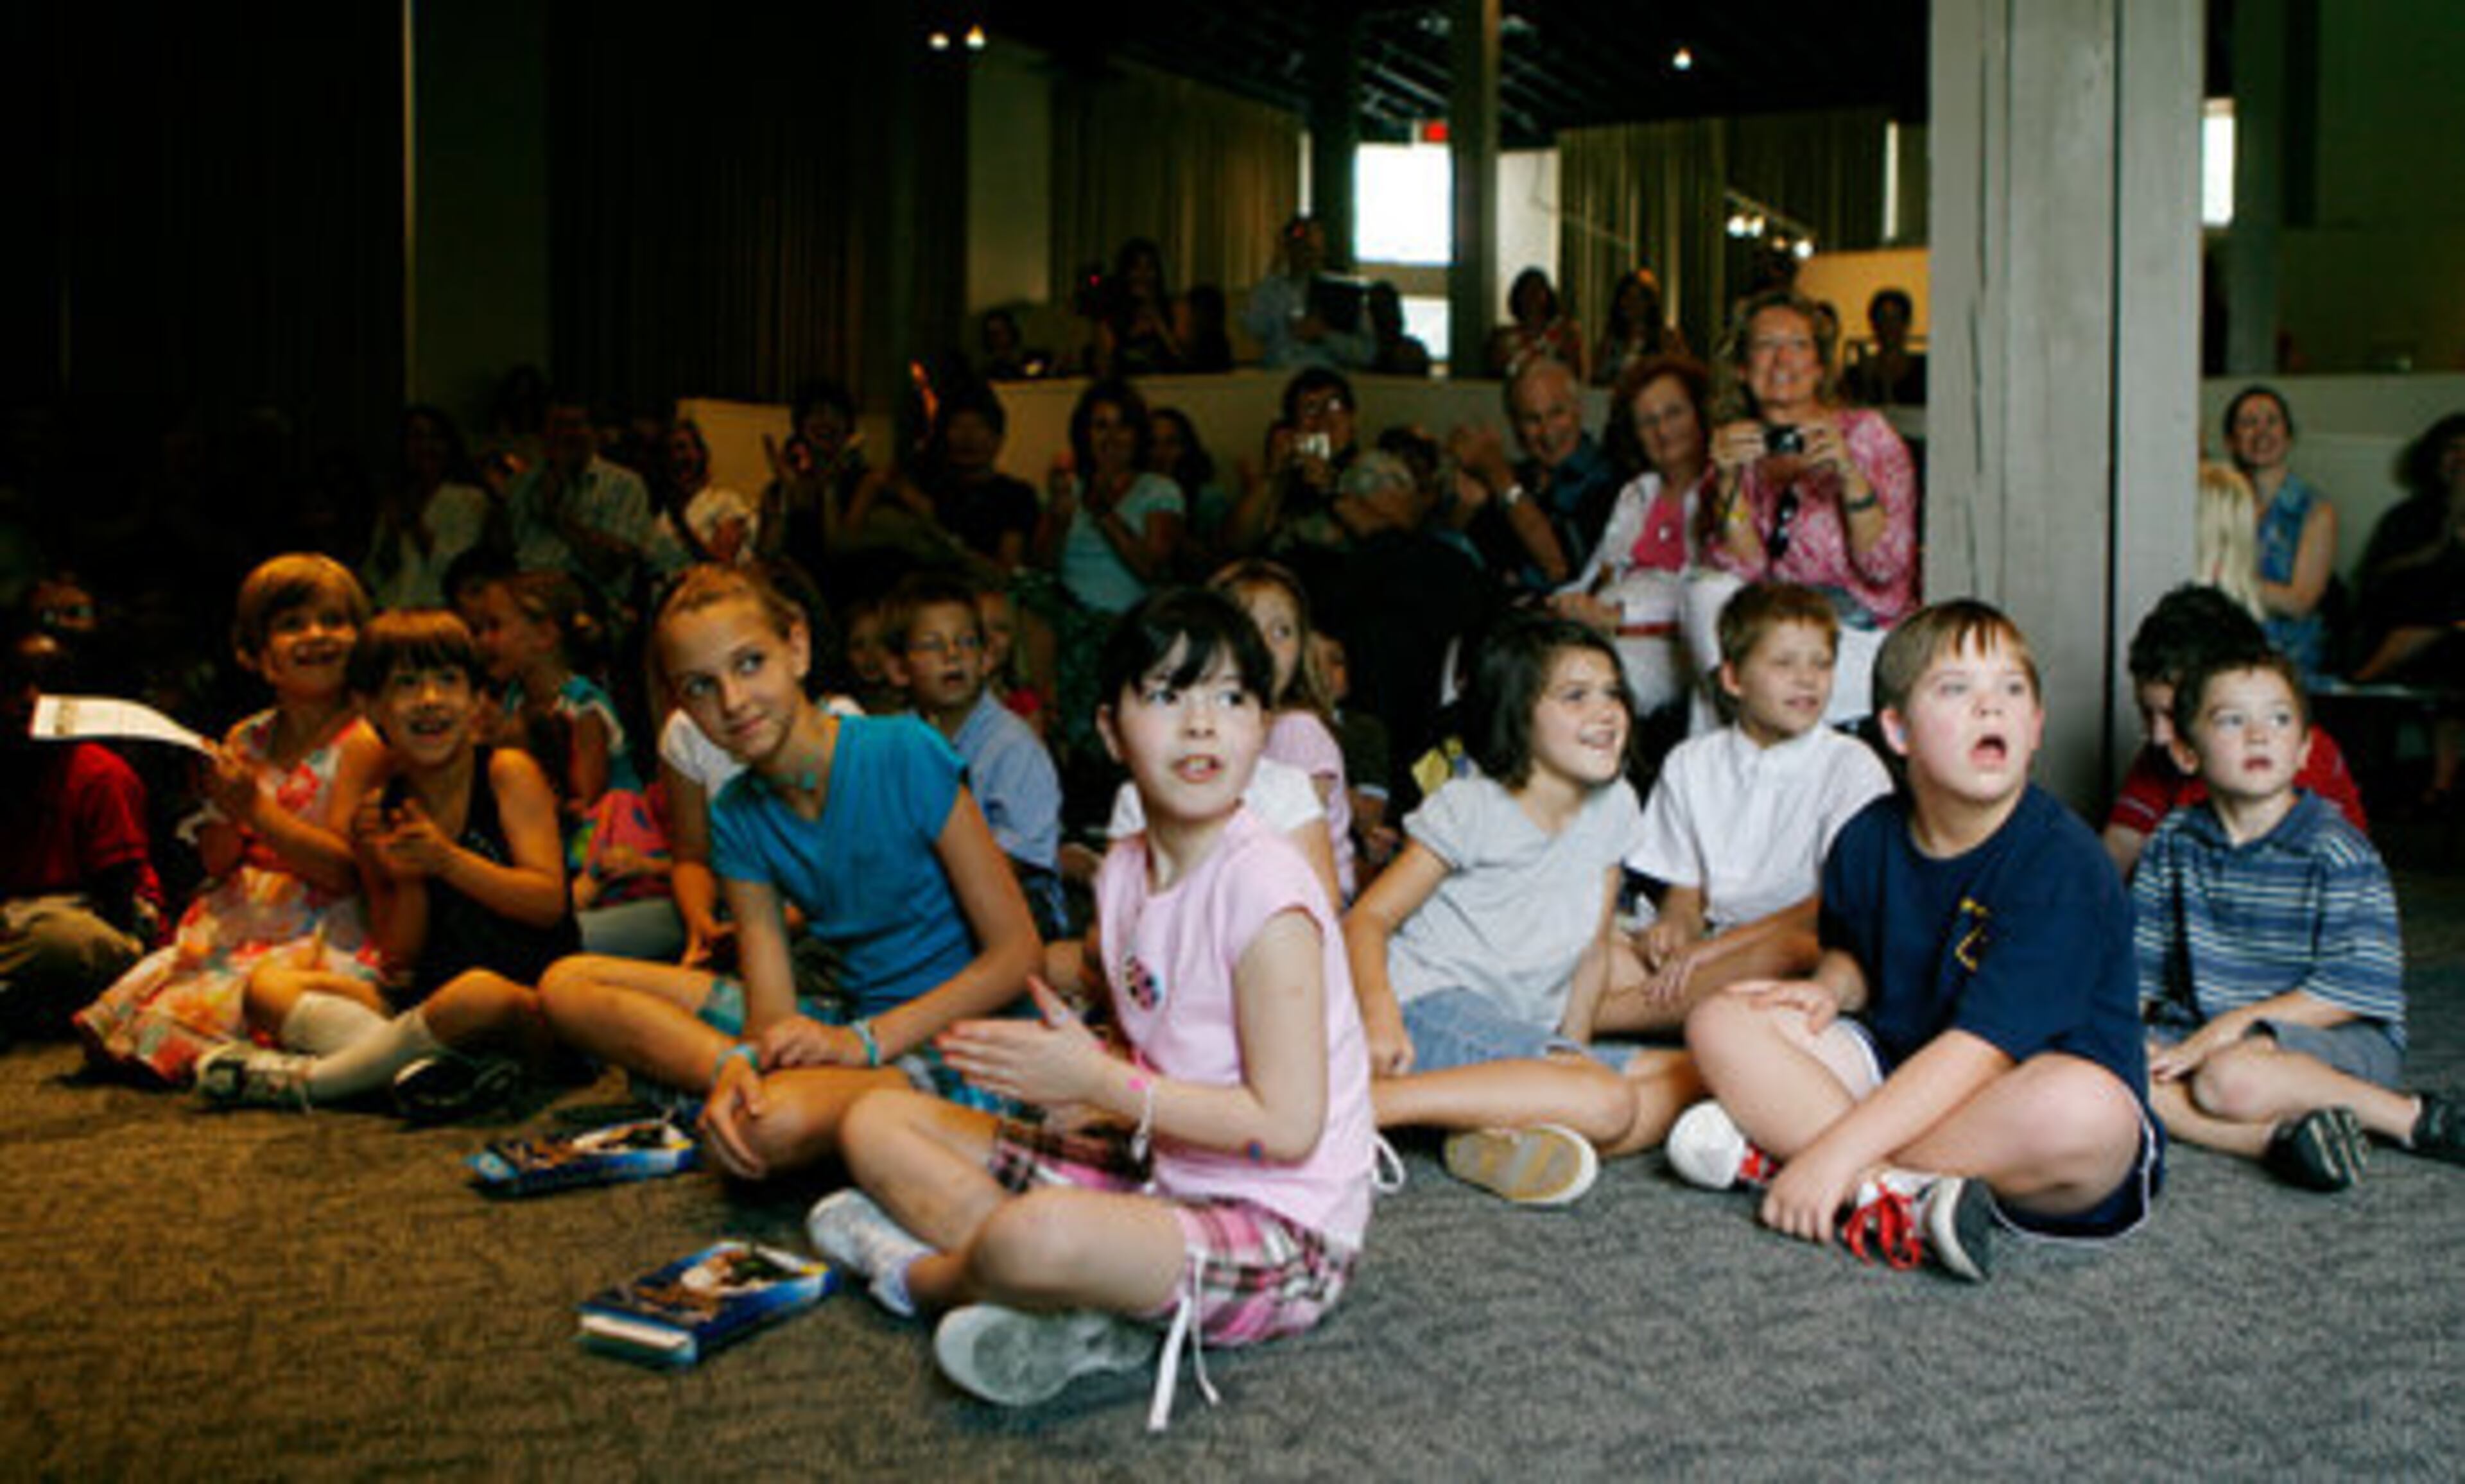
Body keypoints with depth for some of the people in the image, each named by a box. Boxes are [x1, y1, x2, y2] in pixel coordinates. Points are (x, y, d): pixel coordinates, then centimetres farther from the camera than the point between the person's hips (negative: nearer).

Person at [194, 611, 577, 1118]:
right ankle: (422, 1060, -26)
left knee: (480, 993, -39)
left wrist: (448, 860, -20)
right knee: (270, 984, -2)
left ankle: (307, 1078, -17)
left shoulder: (508, 773, -4)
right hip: (425, 998, 6)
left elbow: (549, 902, -11)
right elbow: (398, 957, 7)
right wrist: (407, 884, -12)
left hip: (532, 1005, -5)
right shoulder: (382, 810, 7)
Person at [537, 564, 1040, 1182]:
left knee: (774, 1125, -38)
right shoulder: (738, 816, 2)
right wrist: (741, 1063, -30)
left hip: (955, 1028, -6)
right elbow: (773, 1011, -5)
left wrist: (866, 1041, -23)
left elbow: (1017, 955, -15)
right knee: (568, 987, -1)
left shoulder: (906, 754, -14)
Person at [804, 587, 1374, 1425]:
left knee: (1038, 1237, -39)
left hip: (1282, 1230, -9)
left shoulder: (1265, 891, -20)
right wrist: (1080, 1076, -6)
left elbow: (1288, 1127, -21)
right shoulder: (1125, 871, 5)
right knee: (878, 1122, 7)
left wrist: (1102, 1083, -19)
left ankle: (920, 1274, -1)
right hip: (1154, 1172, 9)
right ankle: (1077, 1308, -14)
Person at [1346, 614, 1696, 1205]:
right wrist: (1379, 1013, -26)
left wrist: (1572, 1054, 12)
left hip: (1521, 1034, 7)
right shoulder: (1469, 809, -7)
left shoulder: (1613, 808, 10)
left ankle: (1508, 1139, -26)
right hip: (1433, 1011, -7)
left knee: (1688, 1078, -9)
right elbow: (1368, 918, -9)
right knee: (1606, 1103, -29)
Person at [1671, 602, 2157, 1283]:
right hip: (1898, 1065, 6)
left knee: (2085, 1110, -40)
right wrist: (1831, 988, -4)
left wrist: (1836, 1151, -32)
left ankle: (1780, 1143, -28)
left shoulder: (2063, 864, -20)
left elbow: (1981, 1048, -27)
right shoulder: (1868, 841, 0)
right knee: (1720, 1021, -9)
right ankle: (1906, 1196, -28)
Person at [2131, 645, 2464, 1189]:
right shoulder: (2174, 842, 6)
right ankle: (2277, 1135, -32)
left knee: (2232, 1079, -36)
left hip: (2337, 1038, -5)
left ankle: (2410, 1116, -15)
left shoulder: (2338, 853, -8)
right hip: (2197, 1029, 5)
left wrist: (2234, 1024, -20)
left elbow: (2357, 988, -14)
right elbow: (2141, 965, 9)